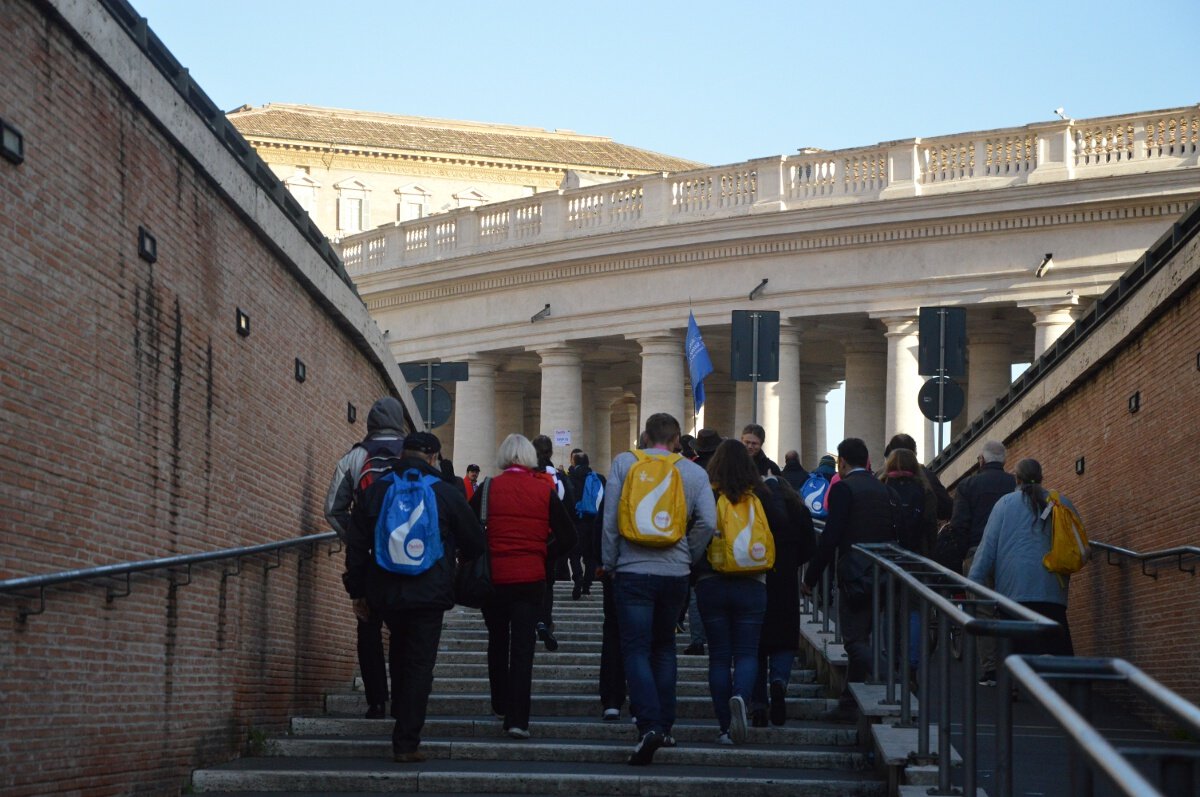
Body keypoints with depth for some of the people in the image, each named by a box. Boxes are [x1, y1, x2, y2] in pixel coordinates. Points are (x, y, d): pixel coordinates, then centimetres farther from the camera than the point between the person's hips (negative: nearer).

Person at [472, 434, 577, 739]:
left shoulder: (488, 489, -5)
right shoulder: (544, 491, -2)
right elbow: (567, 536, -1)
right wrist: (542, 554, 9)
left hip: (493, 577, 0)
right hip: (531, 578, 0)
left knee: (497, 642, 19)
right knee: (523, 647, 0)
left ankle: (500, 705, 31)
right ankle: (517, 719, -8)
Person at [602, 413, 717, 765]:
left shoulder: (623, 463, 1)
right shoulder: (694, 472, 3)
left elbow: (610, 517, -3)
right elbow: (707, 521, -5)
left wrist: (609, 562, 5)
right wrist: (688, 557, 8)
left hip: (632, 570, -2)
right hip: (675, 573, 2)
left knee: (636, 648, -1)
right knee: (664, 646, 18)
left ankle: (649, 725, -18)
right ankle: (664, 725, 20)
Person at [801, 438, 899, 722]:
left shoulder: (843, 488, -9)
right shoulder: (883, 489, 11)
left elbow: (831, 537, -15)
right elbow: (894, 534, 13)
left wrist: (810, 577, -9)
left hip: (855, 578, -7)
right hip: (882, 576, 7)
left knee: (856, 642, -4)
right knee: (859, 639, 14)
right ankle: (849, 705, 17)